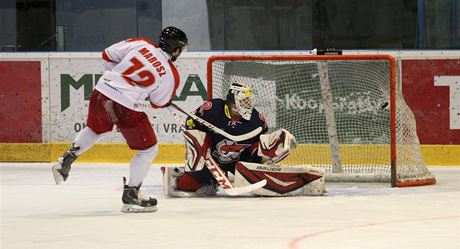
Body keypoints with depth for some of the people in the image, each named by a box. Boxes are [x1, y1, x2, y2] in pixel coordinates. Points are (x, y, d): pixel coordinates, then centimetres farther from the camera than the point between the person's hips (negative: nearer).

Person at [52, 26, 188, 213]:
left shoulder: (140, 44, 2)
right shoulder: (170, 75, -5)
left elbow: (108, 55, 8)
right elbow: (159, 103, 8)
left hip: (101, 93, 5)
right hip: (127, 109, -5)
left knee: (94, 129, 36)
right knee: (149, 149, 13)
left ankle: (65, 161, 32)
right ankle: (131, 194, 12)